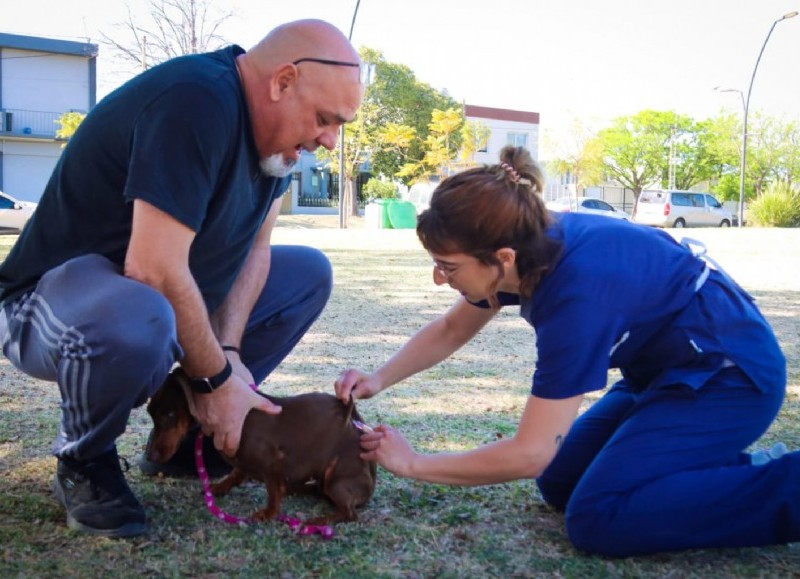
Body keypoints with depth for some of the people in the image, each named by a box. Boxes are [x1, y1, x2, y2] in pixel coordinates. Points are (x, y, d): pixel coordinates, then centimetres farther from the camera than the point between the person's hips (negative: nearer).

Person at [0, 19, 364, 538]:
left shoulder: (272, 124, 0)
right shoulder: (196, 102, -28)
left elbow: (255, 247, 2)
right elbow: (152, 269, -33)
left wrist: (227, 350, -12)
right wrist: (216, 377, -21)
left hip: (171, 294, 9)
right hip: (53, 299, -9)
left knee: (309, 273, 5)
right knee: (138, 320, -41)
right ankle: (84, 461, -7)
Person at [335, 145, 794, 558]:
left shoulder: (578, 291, -35)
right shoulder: (533, 245, -11)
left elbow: (530, 453, -28)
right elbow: (452, 329, 8)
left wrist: (412, 463, -17)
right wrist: (379, 380, -6)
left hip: (731, 373, -8)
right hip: (667, 367, 9)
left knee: (597, 518, -19)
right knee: (561, 483, 6)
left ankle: (788, 488, -11)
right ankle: (729, 470, 11)